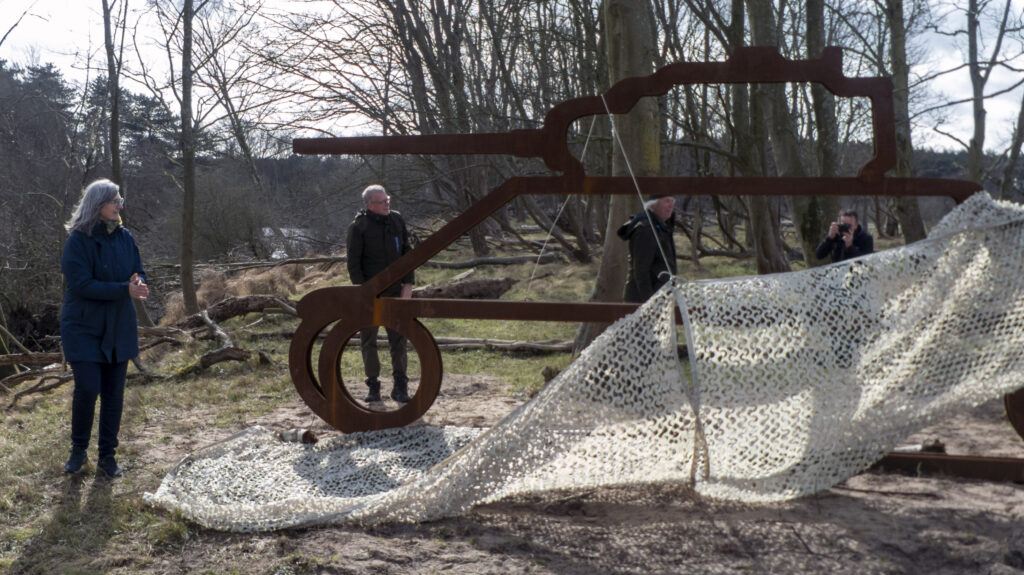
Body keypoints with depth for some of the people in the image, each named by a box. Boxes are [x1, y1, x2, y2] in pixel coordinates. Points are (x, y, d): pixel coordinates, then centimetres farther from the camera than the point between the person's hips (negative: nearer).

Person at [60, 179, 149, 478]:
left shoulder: (125, 238, 3)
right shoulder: (78, 240, -12)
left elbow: (138, 273, 7)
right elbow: (81, 284, -20)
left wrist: (139, 283, -17)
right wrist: (125, 289, -26)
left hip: (119, 328, 5)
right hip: (84, 327, -5)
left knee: (114, 393, 6)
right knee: (87, 388, -11)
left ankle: (107, 455, 19)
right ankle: (78, 450, 13)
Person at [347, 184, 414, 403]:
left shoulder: (397, 220, 5)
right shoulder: (358, 227, -8)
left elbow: (407, 252, 10)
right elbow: (353, 263, -8)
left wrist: (408, 283, 2)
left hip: (394, 291, 3)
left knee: (399, 338, 2)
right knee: (368, 340, 4)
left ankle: (400, 387, 9)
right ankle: (373, 387, 15)